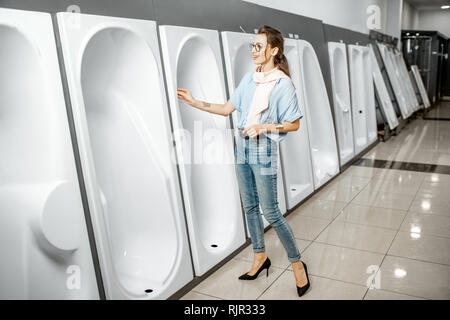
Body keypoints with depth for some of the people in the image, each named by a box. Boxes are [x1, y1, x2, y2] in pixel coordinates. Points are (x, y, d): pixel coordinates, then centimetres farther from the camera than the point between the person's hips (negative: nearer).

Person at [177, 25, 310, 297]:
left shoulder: (283, 84, -10)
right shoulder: (249, 79, 7)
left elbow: (294, 124, -7)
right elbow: (227, 109, 12)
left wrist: (264, 126, -19)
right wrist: (194, 102, 6)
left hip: (264, 151, -6)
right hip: (242, 147, 7)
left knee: (271, 212, -2)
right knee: (250, 207, 14)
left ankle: (297, 263, 16)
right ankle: (260, 257, 32)